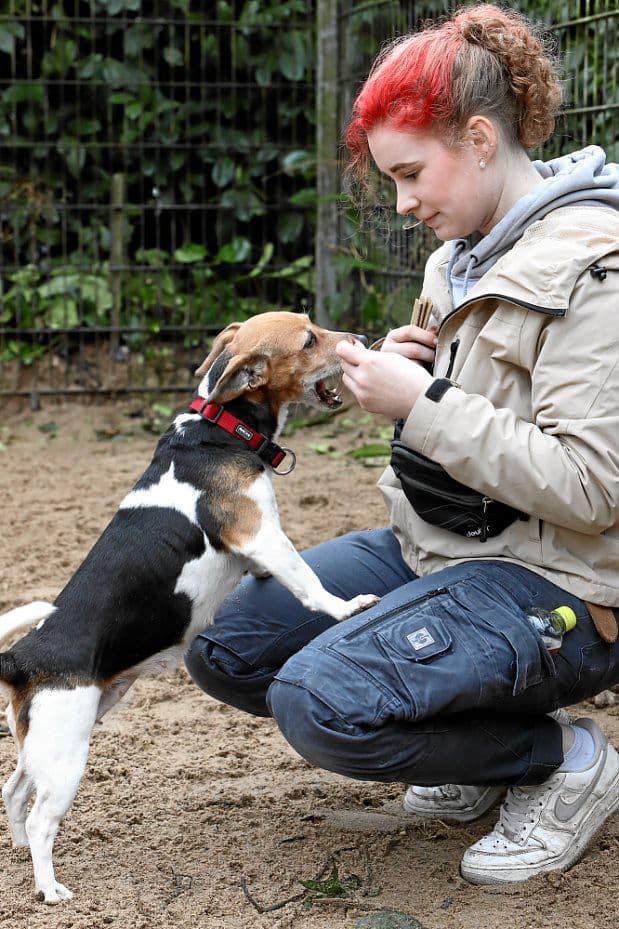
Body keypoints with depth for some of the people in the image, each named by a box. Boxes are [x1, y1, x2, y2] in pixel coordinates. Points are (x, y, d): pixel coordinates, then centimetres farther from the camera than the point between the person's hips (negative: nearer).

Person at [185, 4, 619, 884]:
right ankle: (476, 747, 13)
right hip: (441, 545, 10)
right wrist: (411, 371, -1)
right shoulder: (467, 253, 9)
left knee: (319, 701, -28)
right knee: (224, 646, 3)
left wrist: (422, 404, -23)